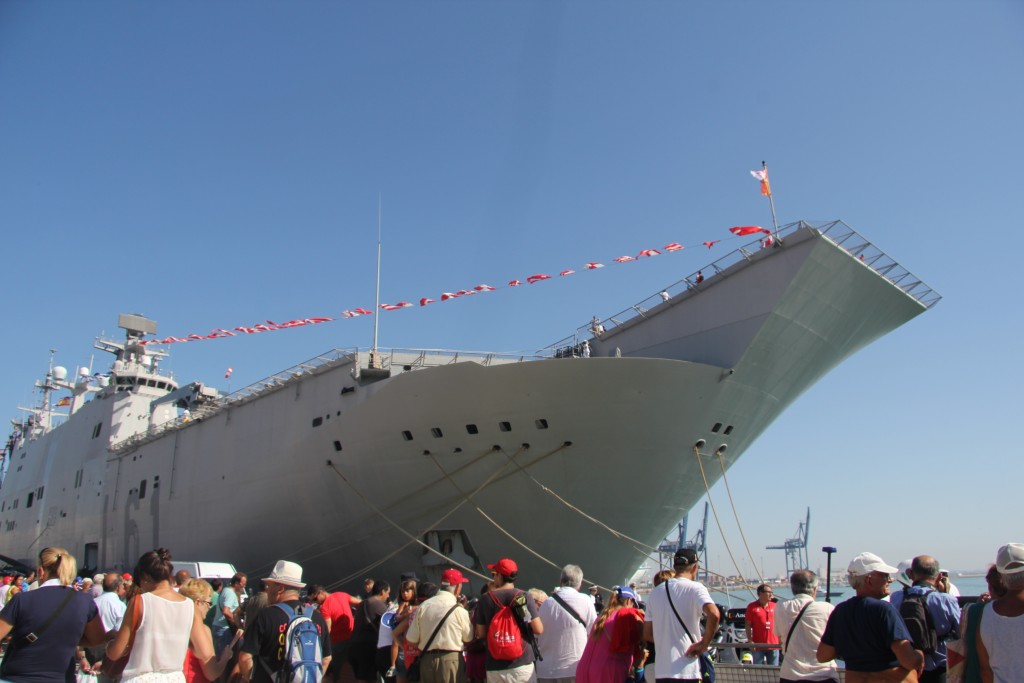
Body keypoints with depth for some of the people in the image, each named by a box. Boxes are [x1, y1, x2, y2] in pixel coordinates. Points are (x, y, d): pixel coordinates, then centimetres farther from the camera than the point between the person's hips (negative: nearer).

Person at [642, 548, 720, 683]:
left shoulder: (655, 592, 11)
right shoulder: (695, 588, -6)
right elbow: (714, 614, -25)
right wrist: (704, 644, -14)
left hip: (661, 671, 5)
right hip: (688, 671, -5)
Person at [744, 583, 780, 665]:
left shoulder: (774, 606, 6)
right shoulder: (752, 607, -6)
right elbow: (748, 625, -5)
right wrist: (750, 640, -11)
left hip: (773, 644, 3)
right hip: (758, 645, -3)